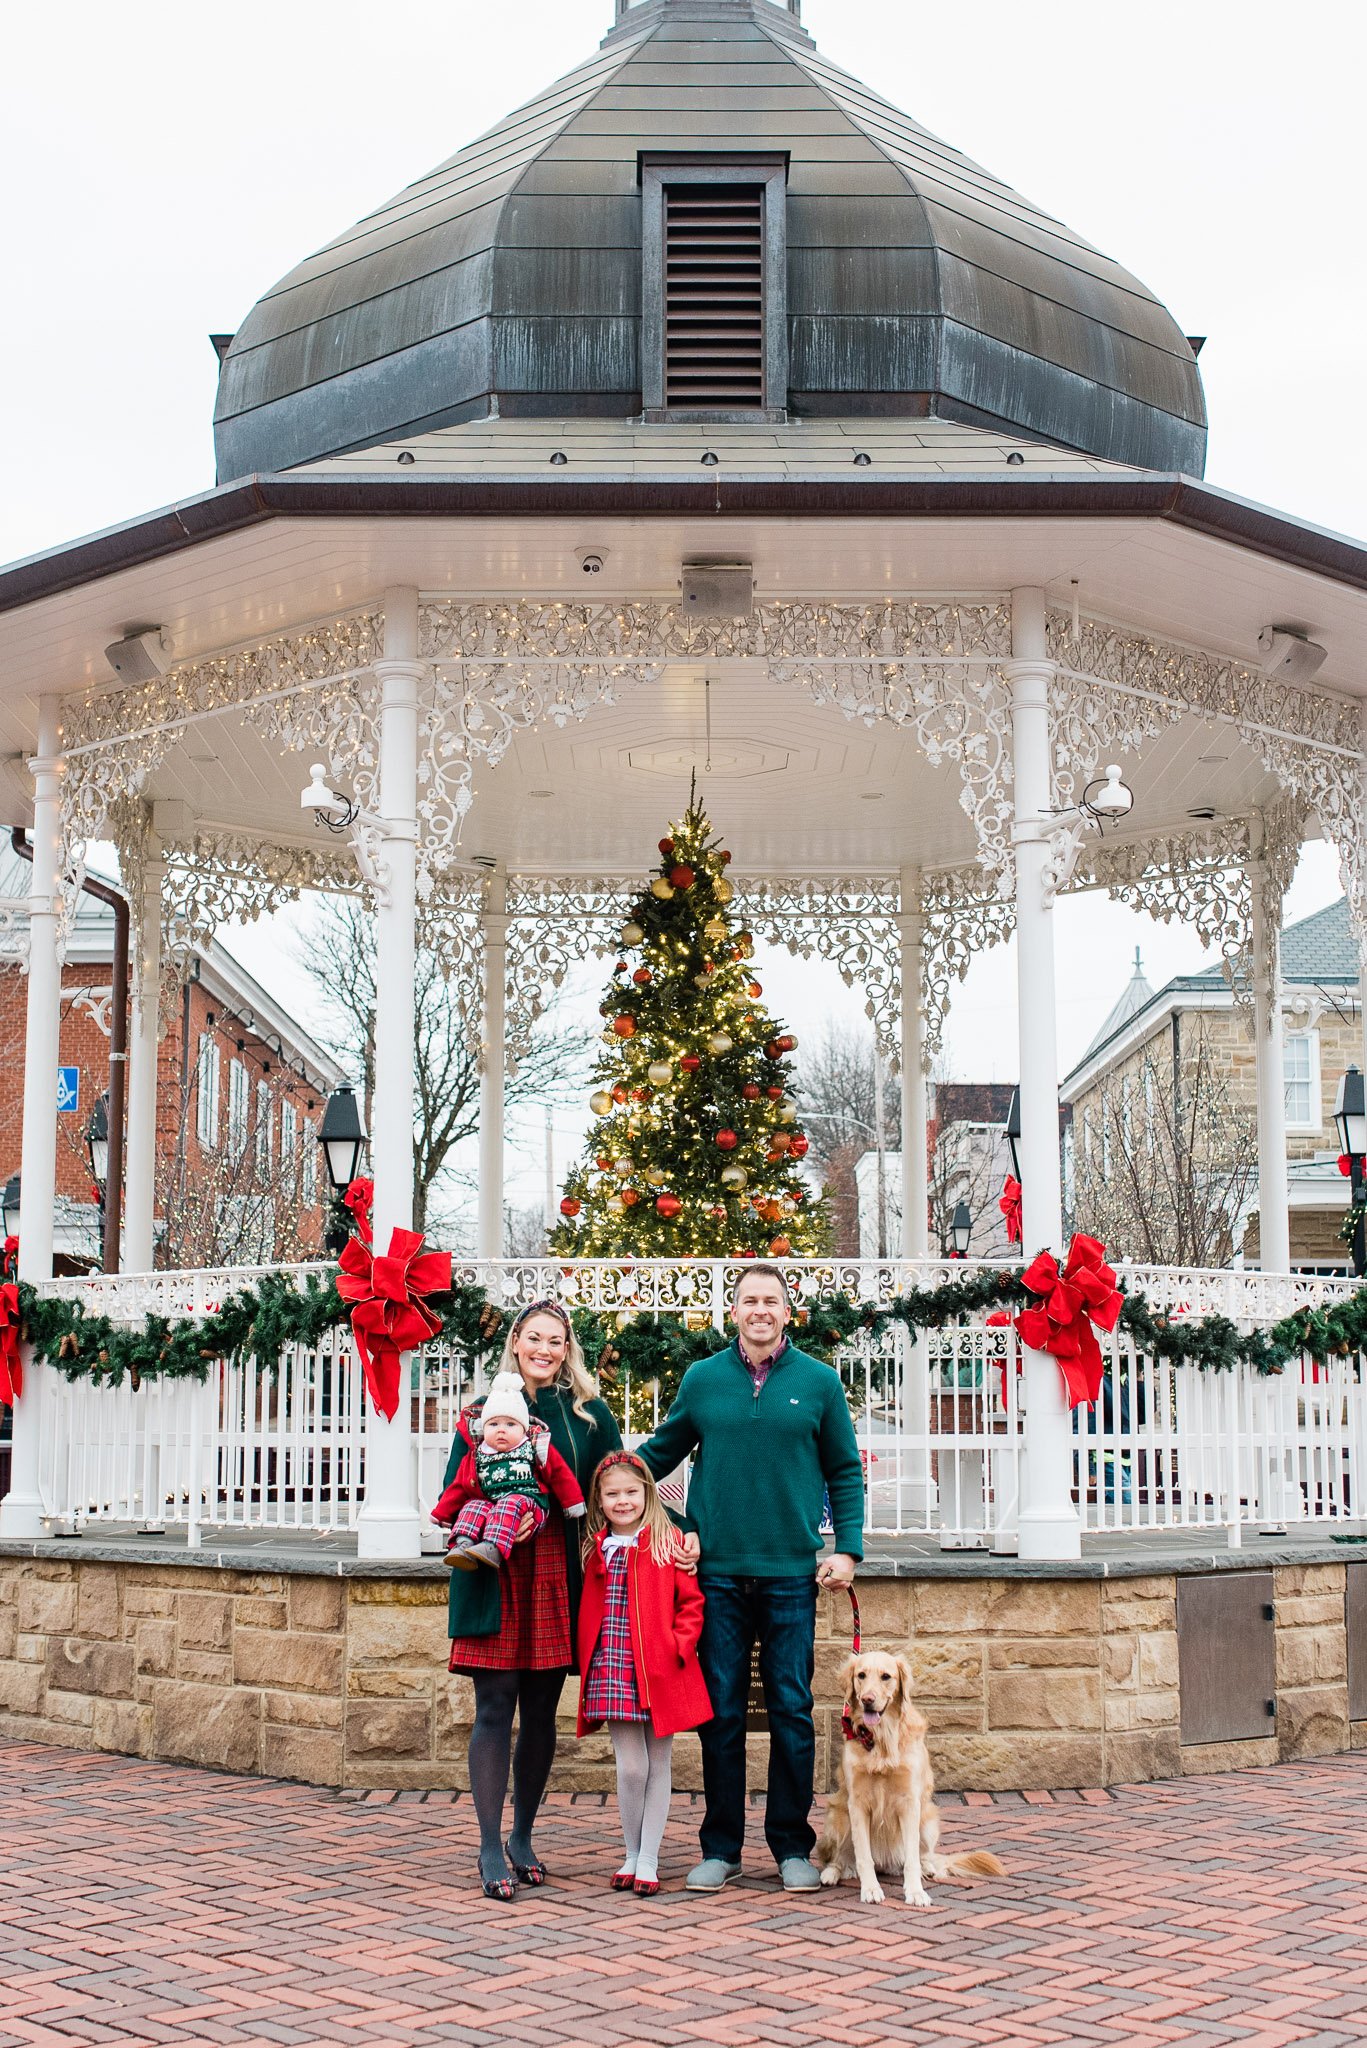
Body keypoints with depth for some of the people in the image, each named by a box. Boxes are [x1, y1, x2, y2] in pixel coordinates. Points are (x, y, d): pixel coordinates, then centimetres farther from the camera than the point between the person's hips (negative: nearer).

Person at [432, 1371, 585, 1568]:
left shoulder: (536, 1449, 9)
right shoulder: (476, 1457, 17)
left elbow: (560, 1475, 10)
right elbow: (460, 1486, 20)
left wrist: (574, 1504, 9)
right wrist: (441, 1514, 17)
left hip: (528, 1504, -4)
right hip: (488, 1503, 4)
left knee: (511, 1504, -33)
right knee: (473, 1507, -22)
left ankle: (494, 1549, -52)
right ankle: (463, 1545, -41)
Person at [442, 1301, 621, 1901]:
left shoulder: (588, 1413, 8)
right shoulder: (481, 1413, 6)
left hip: (557, 1578, 2)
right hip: (494, 1576, -2)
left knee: (540, 1713, 8)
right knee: (495, 1709, -4)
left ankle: (522, 1837, 23)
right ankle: (491, 1849, 2)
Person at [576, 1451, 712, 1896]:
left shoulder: (668, 1540, 0)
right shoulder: (595, 1549, 9)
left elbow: (691, 1601, 0)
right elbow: (587, 1610, 17)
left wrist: (680, 1645, -11)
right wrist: (586, 1658, 6)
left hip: (660, 1670, -1)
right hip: (613, 1670, 1)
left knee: (658, 1766, 6)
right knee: (631, 1767, -2)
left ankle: (648, 1860, 15)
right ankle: (631, 1855, 16)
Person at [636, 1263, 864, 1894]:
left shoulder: (818, 1381, 4)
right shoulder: (702, 1379, 6)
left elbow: (845, 1472, 9)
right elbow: (659, 1453, 17)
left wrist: (847, 1548, -1)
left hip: (791, 1574, -1)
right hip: (718, 1572, 1)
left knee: (791, 1710, 3)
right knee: (721, 1711, 5)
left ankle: (792, 1846, 15)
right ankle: (720, 1847, 15)